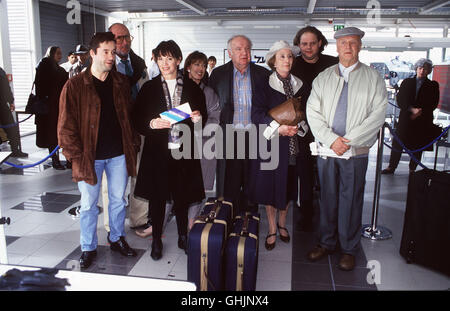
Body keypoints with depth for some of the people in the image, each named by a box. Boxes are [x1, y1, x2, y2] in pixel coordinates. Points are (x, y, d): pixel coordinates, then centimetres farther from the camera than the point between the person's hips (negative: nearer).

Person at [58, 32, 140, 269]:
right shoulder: (75, 86, -7)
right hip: (90, 156, -3)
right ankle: (88, 248, 26)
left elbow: (129, 116, 11)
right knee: (89, 205, 9)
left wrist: (133, 144, 4)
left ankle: (117, 239, 34)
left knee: (118, 200, 15)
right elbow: (66, 125, -7)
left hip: (118, 154, 3)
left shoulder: (121, 83, 5)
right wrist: (76, 156, -12)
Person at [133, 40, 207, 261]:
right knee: (157, 197, 6)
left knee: (182, 196, 10)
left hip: (184, 151, 1)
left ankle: (183, 237, 29)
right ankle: (156, 240, 23)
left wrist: (198, 118, -10)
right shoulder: (149, 88, 4)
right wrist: (152, 124, -17)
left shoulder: (192, 87, 7)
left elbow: (203, 117, 13)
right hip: (158, 151, 0)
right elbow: (137, 120, 3)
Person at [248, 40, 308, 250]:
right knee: (270, 186, 3)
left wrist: (297, 127, -8)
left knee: (288, 186, 12)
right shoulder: (263, 85, -2)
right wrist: (278, 127, -23)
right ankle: (272, 230, 20)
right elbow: (256, 114, -12)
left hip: (293, 144, 3)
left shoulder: (299, 85, 10)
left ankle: (282, 223, 34)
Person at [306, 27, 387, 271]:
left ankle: (349, 249, 21)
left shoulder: (373, 77, 4)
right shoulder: (323, 77, 9)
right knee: (327, 198, 10)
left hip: (356, 152, -2)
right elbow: (312, 111, 2)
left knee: (351, 200, 5)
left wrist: (349, 140, -13)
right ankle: (327, 242, 27)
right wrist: (332, 139, -11)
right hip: (326, 149, 2)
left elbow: (378, 113, -5)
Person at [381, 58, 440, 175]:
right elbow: (400, 99, 0)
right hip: (405, 118, 0)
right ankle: (391, 167, 7)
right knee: (398, 143, -1)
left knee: (418, 146, 4)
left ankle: (412, 169, 15)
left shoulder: (433, 85, 8)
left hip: (423, 121, 0)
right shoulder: (407, 82, 10)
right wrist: (411, 109, -14)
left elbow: (434, 104, 2)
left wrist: (420, 112, -11)